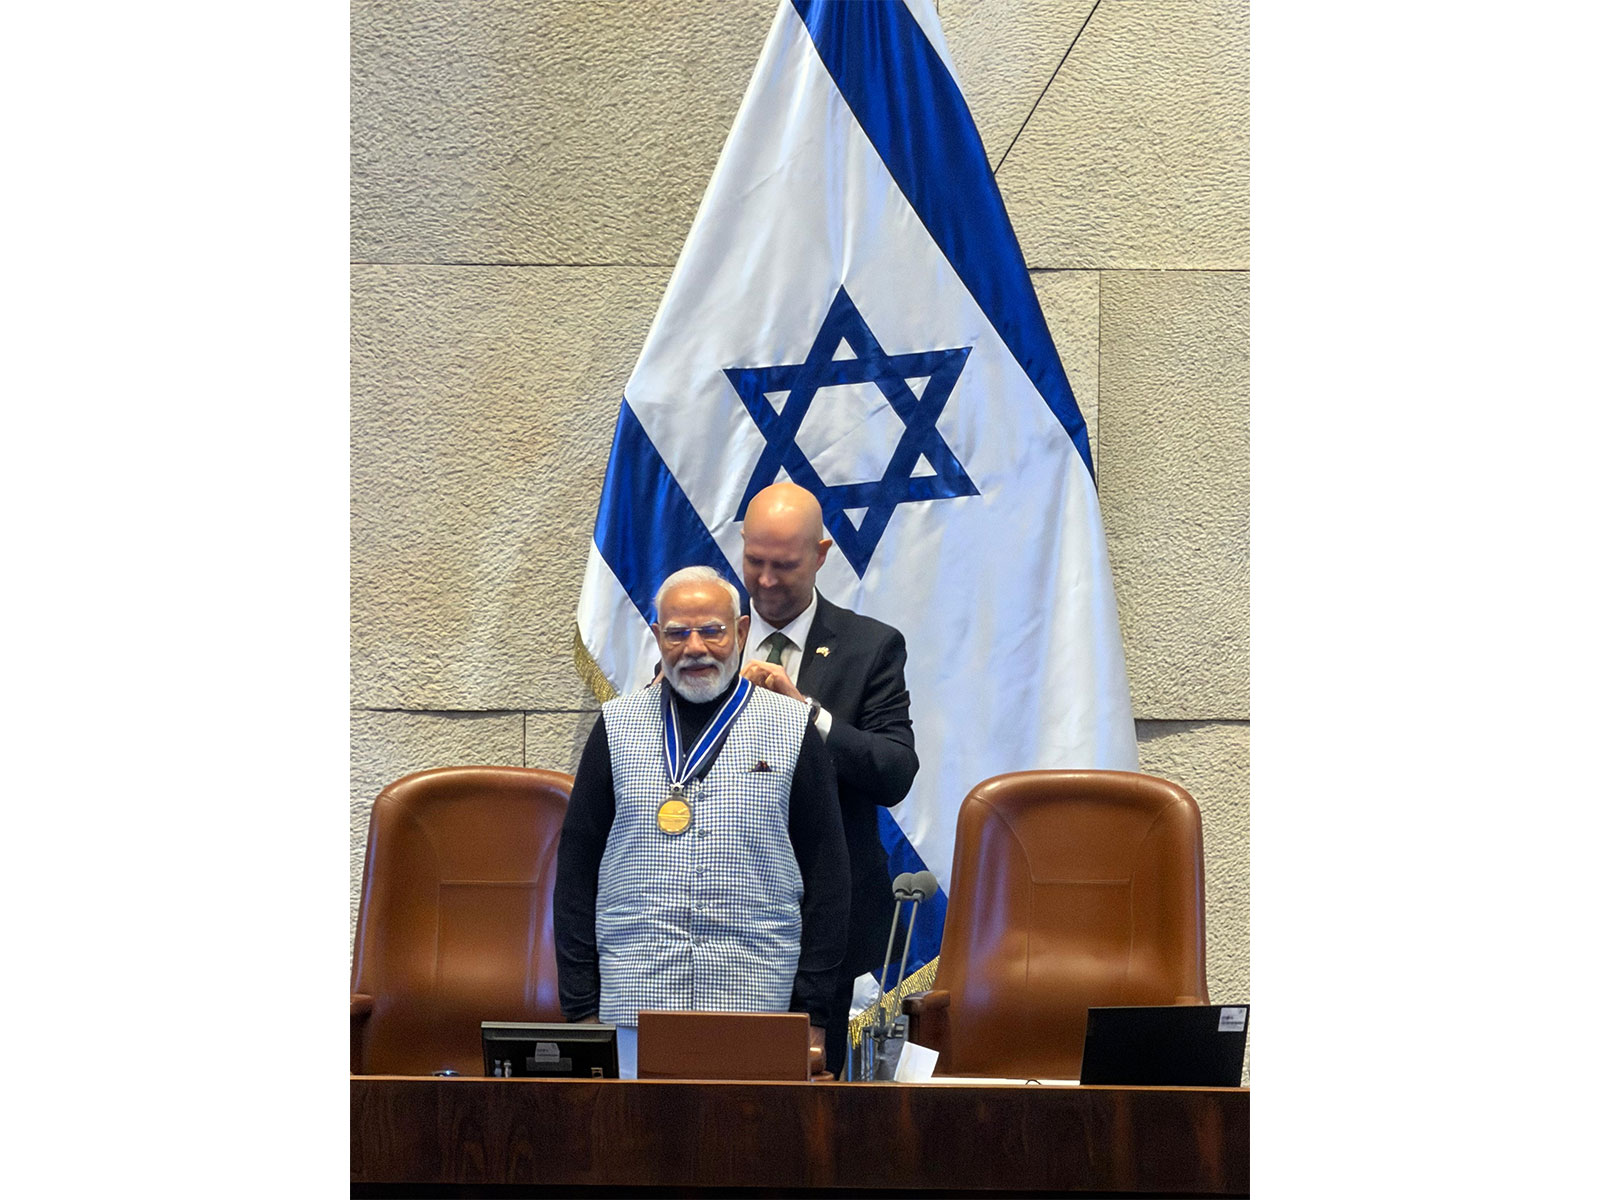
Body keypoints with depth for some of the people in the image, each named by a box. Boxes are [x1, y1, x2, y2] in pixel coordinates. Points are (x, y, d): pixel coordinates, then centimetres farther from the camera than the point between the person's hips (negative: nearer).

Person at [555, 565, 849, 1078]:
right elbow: (576, 868, 9)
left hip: (755, 996, -1)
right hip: (636, 998, 1)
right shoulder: (617, 727, 10)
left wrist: (812, 1013, -1)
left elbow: (827, 875, 5)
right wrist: (580, 1007, 2)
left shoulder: (792, 729, 7)